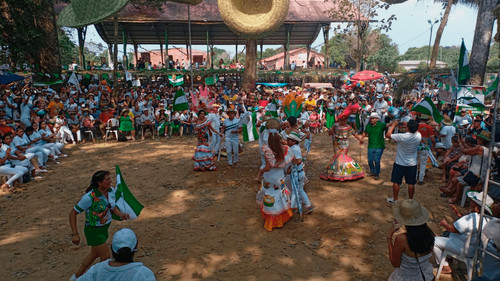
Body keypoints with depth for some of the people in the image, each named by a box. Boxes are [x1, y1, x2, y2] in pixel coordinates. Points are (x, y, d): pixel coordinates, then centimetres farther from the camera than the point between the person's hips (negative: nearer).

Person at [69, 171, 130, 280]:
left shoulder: (111, 191, -8)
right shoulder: (90, 197, -28)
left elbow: (113, 207, 7)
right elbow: (73, 213, -19)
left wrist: (121, 214, -14)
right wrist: (75, 234, -21)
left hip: (104, 228, 8)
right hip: (93, 231, -8)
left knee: (95, 254, 26)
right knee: (106, 258, 3)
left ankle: (76, 277, 48)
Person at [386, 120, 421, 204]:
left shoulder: (402, 137, -26)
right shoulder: (419, 136, -13)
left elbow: (387, 135, -16)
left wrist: (393, 125, -7)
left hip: (400, 163, -3)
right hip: (412, 164, 4)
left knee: (396, 182, 11)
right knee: (411, 183, 12)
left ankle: (394, 199, 21)